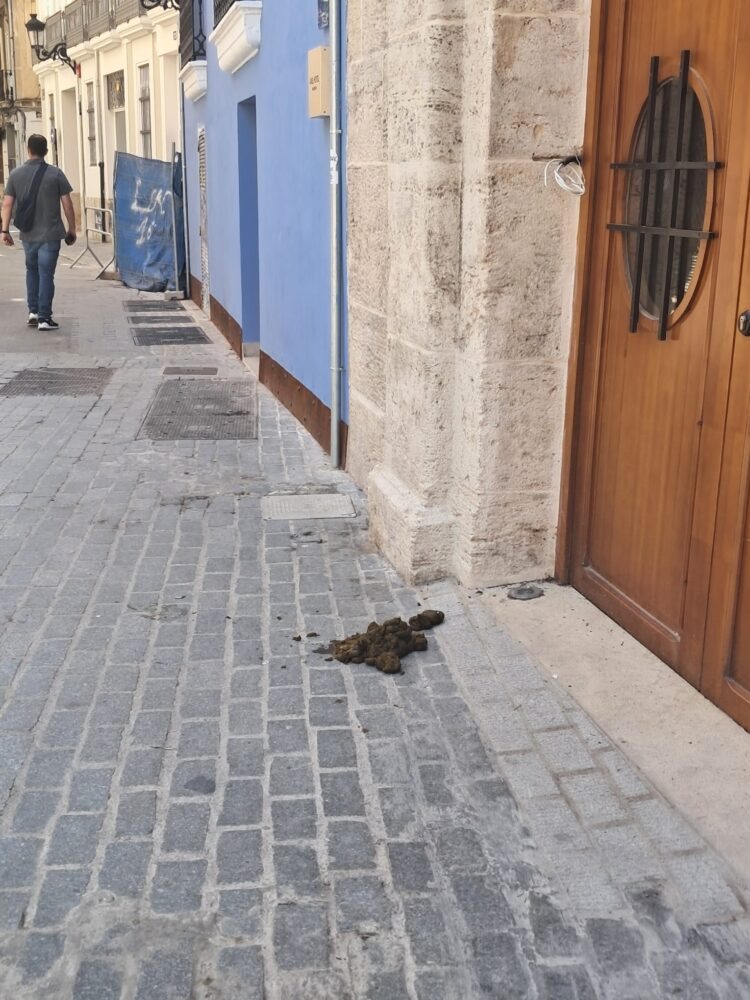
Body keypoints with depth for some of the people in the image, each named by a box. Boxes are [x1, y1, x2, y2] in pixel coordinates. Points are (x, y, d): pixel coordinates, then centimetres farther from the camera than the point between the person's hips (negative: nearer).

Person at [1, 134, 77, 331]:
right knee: (46, 274, 0)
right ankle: (44, 318, -3)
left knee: (32, 270, 21)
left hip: (28, 234, 3)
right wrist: (71, 229, 4)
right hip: (50, 234, -3)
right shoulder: (55, 173, -5)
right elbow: (67, 204, -5)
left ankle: (33, 311, 19)